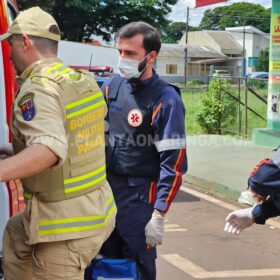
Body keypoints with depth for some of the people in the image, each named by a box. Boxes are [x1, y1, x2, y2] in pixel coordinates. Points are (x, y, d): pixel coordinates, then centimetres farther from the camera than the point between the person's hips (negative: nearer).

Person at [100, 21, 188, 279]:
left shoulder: (165, 99, -13)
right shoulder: (112, 87, 4)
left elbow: (174, 162, -15)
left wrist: (159, 214, -18)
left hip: (139, 195, -5)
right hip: (106, 186, 6)